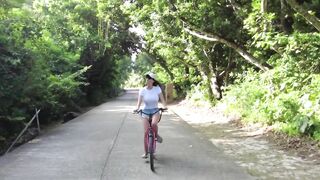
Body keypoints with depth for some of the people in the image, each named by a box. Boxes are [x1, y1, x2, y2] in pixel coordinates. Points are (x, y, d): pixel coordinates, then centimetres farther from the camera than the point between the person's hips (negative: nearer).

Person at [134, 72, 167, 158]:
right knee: (146, 133, -3)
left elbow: (162, 99, -7)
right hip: (145, 111, 1)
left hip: (155, 111, -1)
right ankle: (145, 152, 10)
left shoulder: (157, 89, -7)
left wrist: (165, 106, -27)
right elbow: (139, 101, -13)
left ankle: (156, 135, 0)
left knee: (154, 124, -34)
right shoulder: (142, 90, -6)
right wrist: (137, 108, -32)